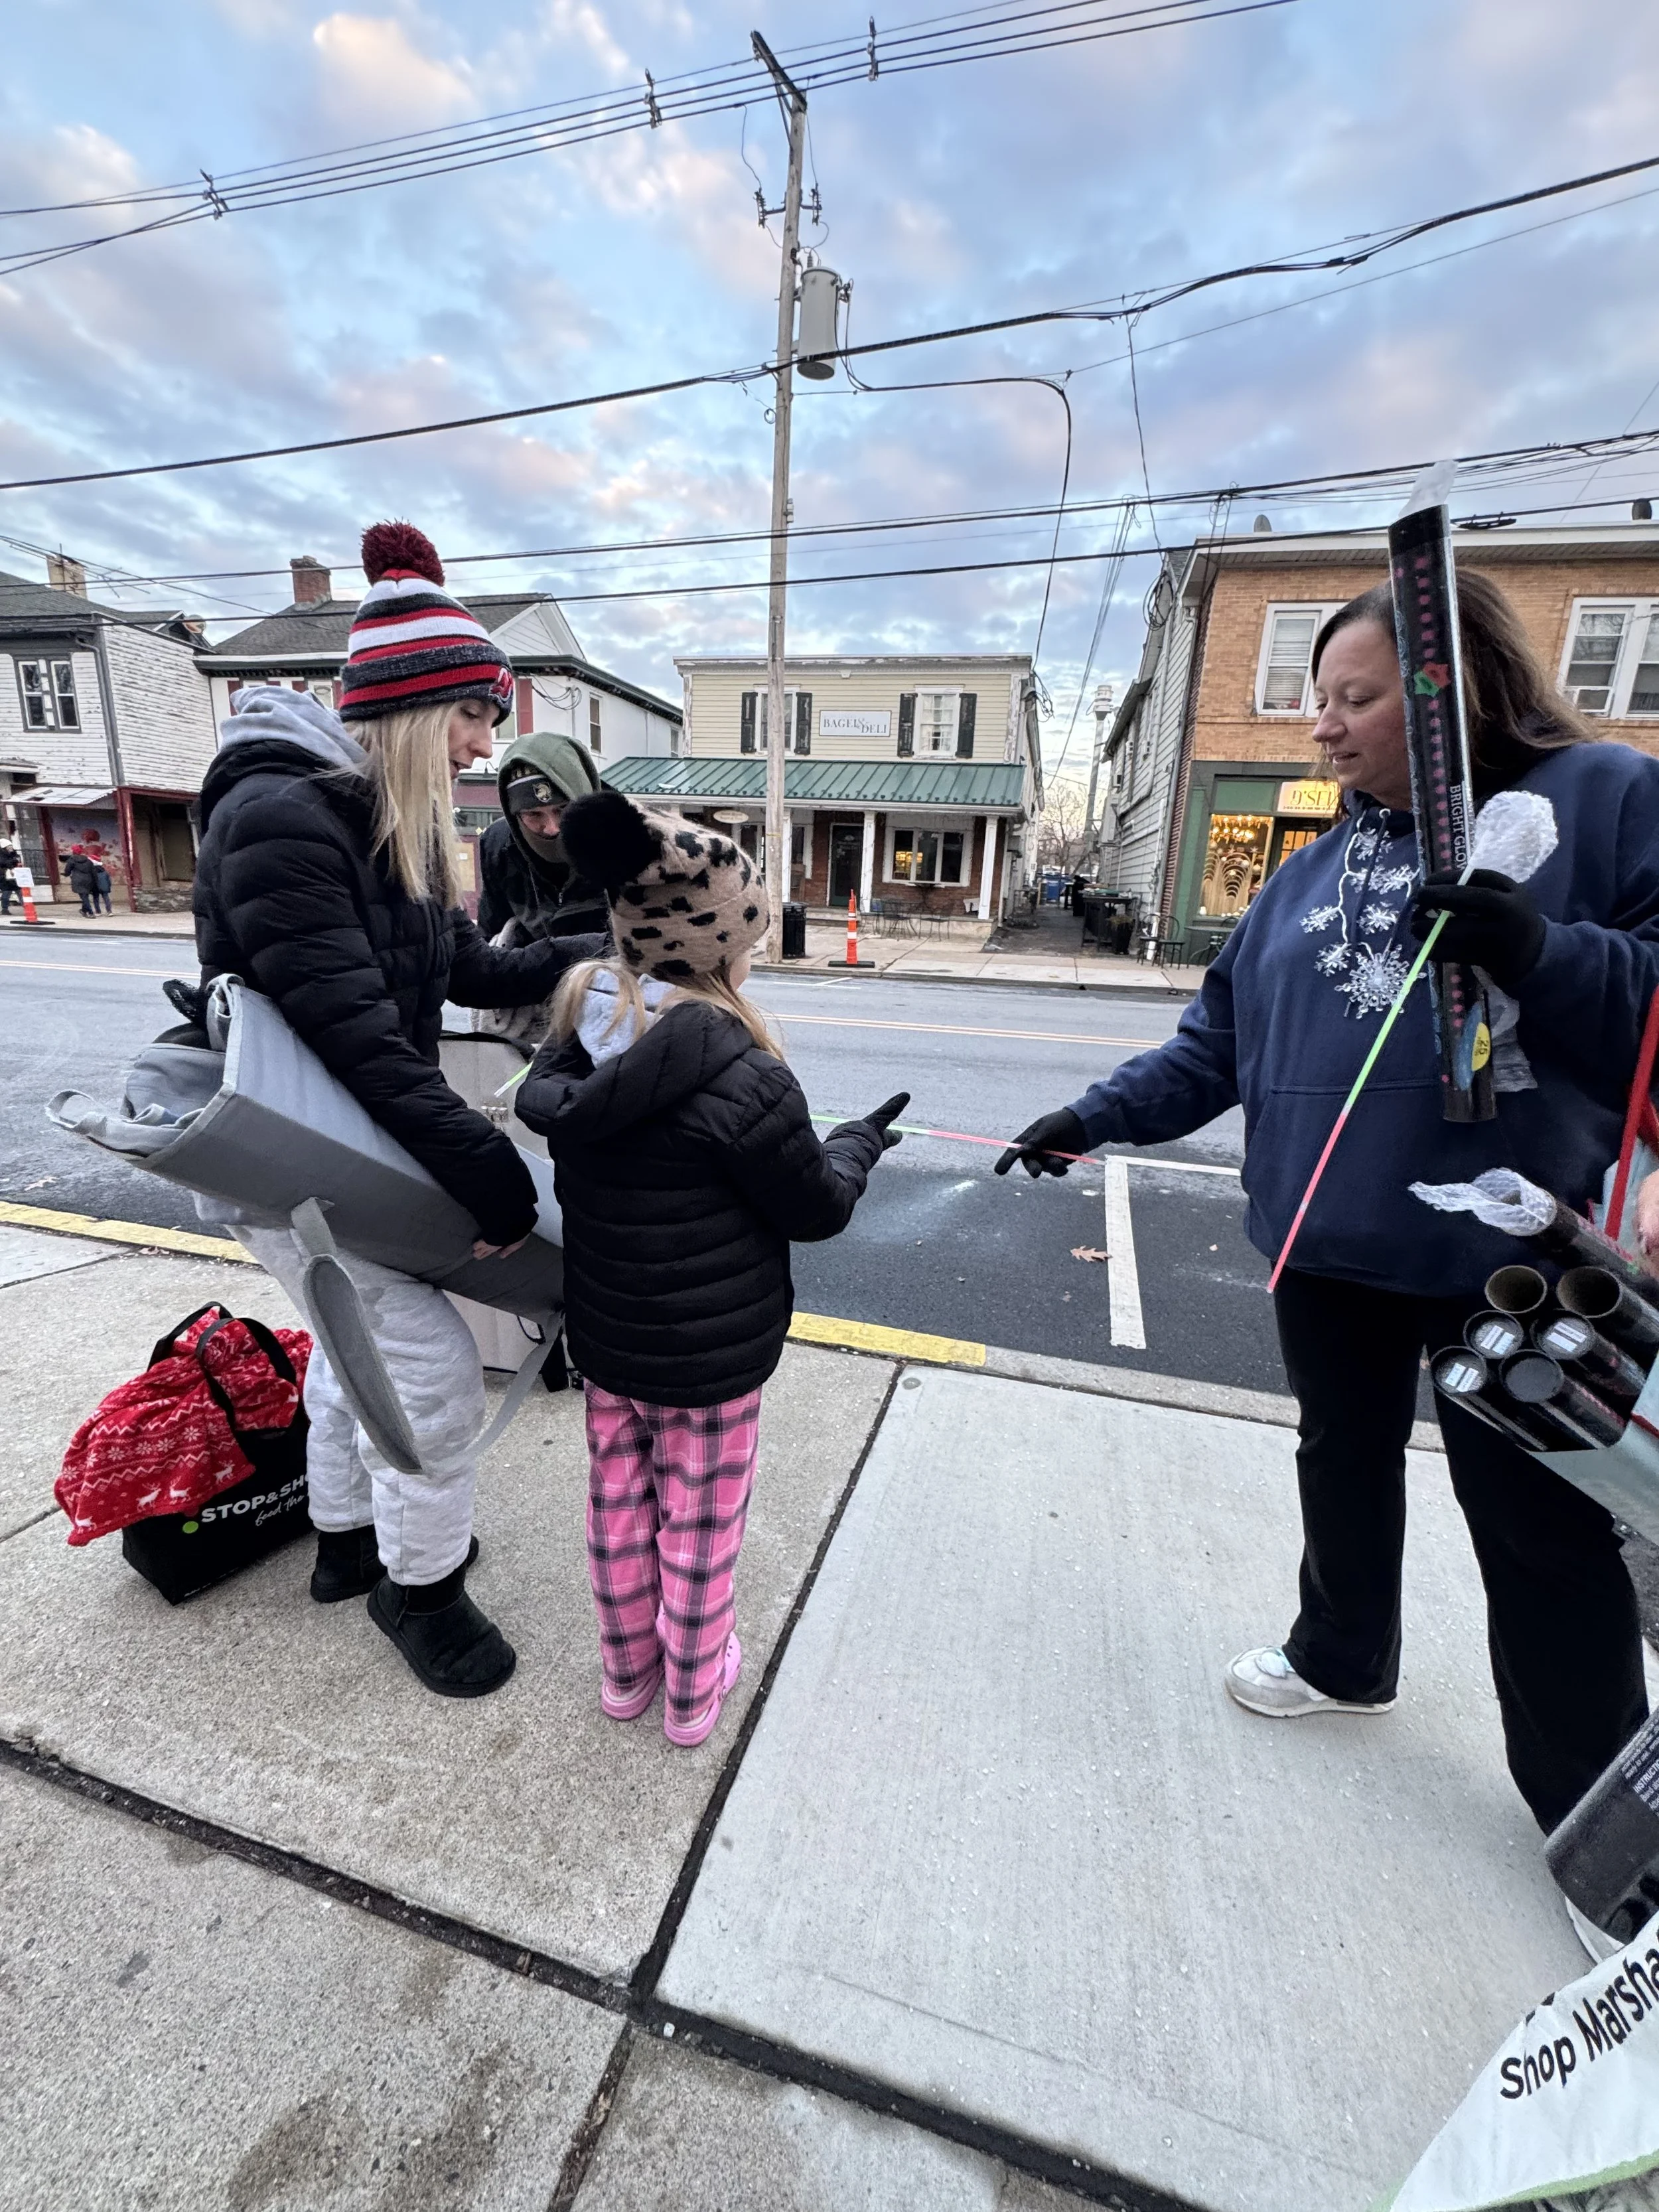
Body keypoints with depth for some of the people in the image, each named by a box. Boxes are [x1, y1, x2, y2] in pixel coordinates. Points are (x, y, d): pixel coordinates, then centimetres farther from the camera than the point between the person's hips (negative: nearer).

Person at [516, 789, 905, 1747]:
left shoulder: (583, 1036, -8)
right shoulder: (742, 1076, -28)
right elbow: (817, 1210, -16)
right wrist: (857, 1143, 3)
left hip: (602, 1328, 6)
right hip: (710, 1353, -6)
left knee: (620, 1501, 23)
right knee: (699, 1518, 16)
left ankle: (628, 1669, 47)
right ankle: (695, 1687, 41)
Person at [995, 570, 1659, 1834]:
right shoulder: (1318, 868, 10)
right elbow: (1219, 1042, 10)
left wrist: (1544, 954, -27)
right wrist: (1092, 1118, 4)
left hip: (1517, 1258, -5)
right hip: (1330, 1250, 5)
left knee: (1546, 1532, 10)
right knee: (1343, 1466, 22)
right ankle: (1342, 1660, 48)